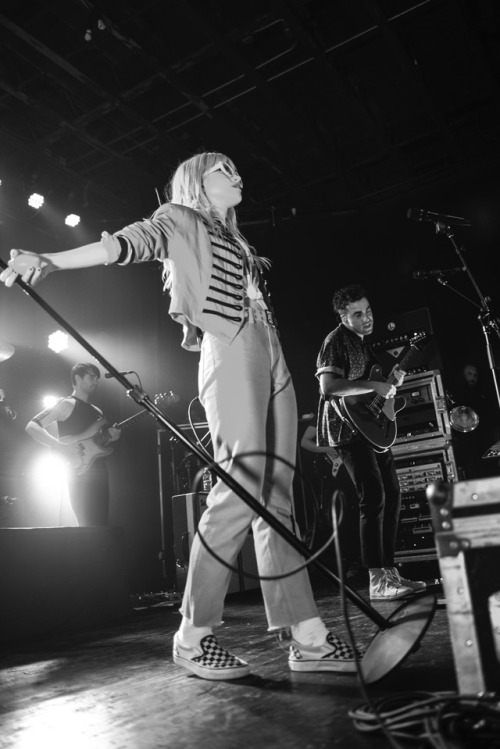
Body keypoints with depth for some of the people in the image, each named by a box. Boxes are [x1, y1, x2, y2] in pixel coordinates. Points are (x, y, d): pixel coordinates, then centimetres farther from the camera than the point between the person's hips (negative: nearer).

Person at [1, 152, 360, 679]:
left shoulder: (234, 241, 31)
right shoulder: (180, 220, 11)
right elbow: (127, 243, -7)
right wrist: (51, 261, -20)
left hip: (272, 364, 7)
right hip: (231, 356, -7)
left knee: (275, 501, 1)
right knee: (242, 489, -17)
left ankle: (309, 638, 2)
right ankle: (193, 634, -7)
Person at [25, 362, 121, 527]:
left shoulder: (97, 411, 21)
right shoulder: (67, 404, -2)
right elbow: (31, 426, -10)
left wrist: (110, 436, 5)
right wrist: (60, 445, -21)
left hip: (99, 470, 7)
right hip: (79, 471, -7)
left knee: (101, 527, 5)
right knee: (88, 525, -12)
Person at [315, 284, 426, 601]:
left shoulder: (363, 341, 18)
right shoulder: (336, 341, -11)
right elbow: (327, 386, -25)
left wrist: (392, 380, 9)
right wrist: (374, 386, -23)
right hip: (349, 429, -10)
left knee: (392, 495, 10)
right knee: (374, 498, -14)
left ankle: (390, 572, 19)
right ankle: (378, 582, -8)